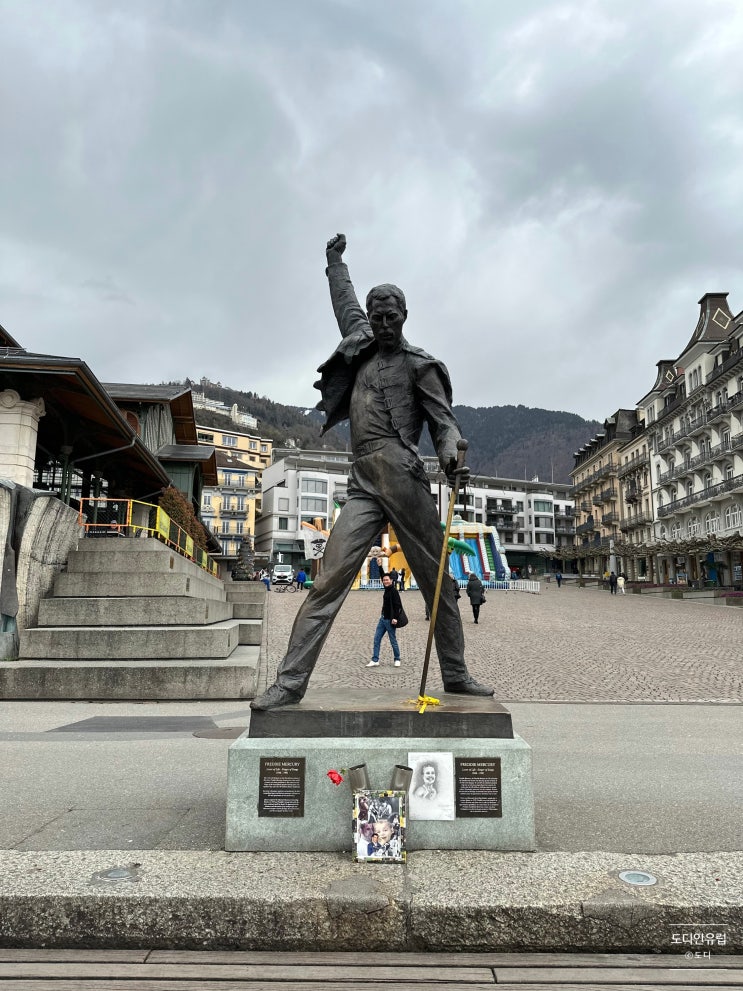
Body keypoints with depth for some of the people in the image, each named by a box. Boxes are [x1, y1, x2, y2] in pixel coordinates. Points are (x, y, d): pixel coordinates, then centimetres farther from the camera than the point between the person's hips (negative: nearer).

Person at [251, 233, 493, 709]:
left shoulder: (420, 364, 10)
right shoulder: (362, 347, 24)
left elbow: (444, 420, 1)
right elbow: (346, 303, 42)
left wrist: (450, 456, -20)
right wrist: (336, 260, 54)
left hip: (403, 480, -3)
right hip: (363, 485, 4)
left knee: (437, 581, 2)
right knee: (329, 582, -7)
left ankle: (456, 675, 12)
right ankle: (290, 682, -9)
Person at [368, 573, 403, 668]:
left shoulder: (394, 591, -15)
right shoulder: (386, 590, 10)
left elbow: (397, 605, -19)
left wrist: (395, 618, -26)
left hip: (390, 620, -9)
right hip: (383, 618, 9)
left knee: (393, 640, 3)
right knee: (376, 639, 4)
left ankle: (397, 659, 19)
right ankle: (375, 660, 6)